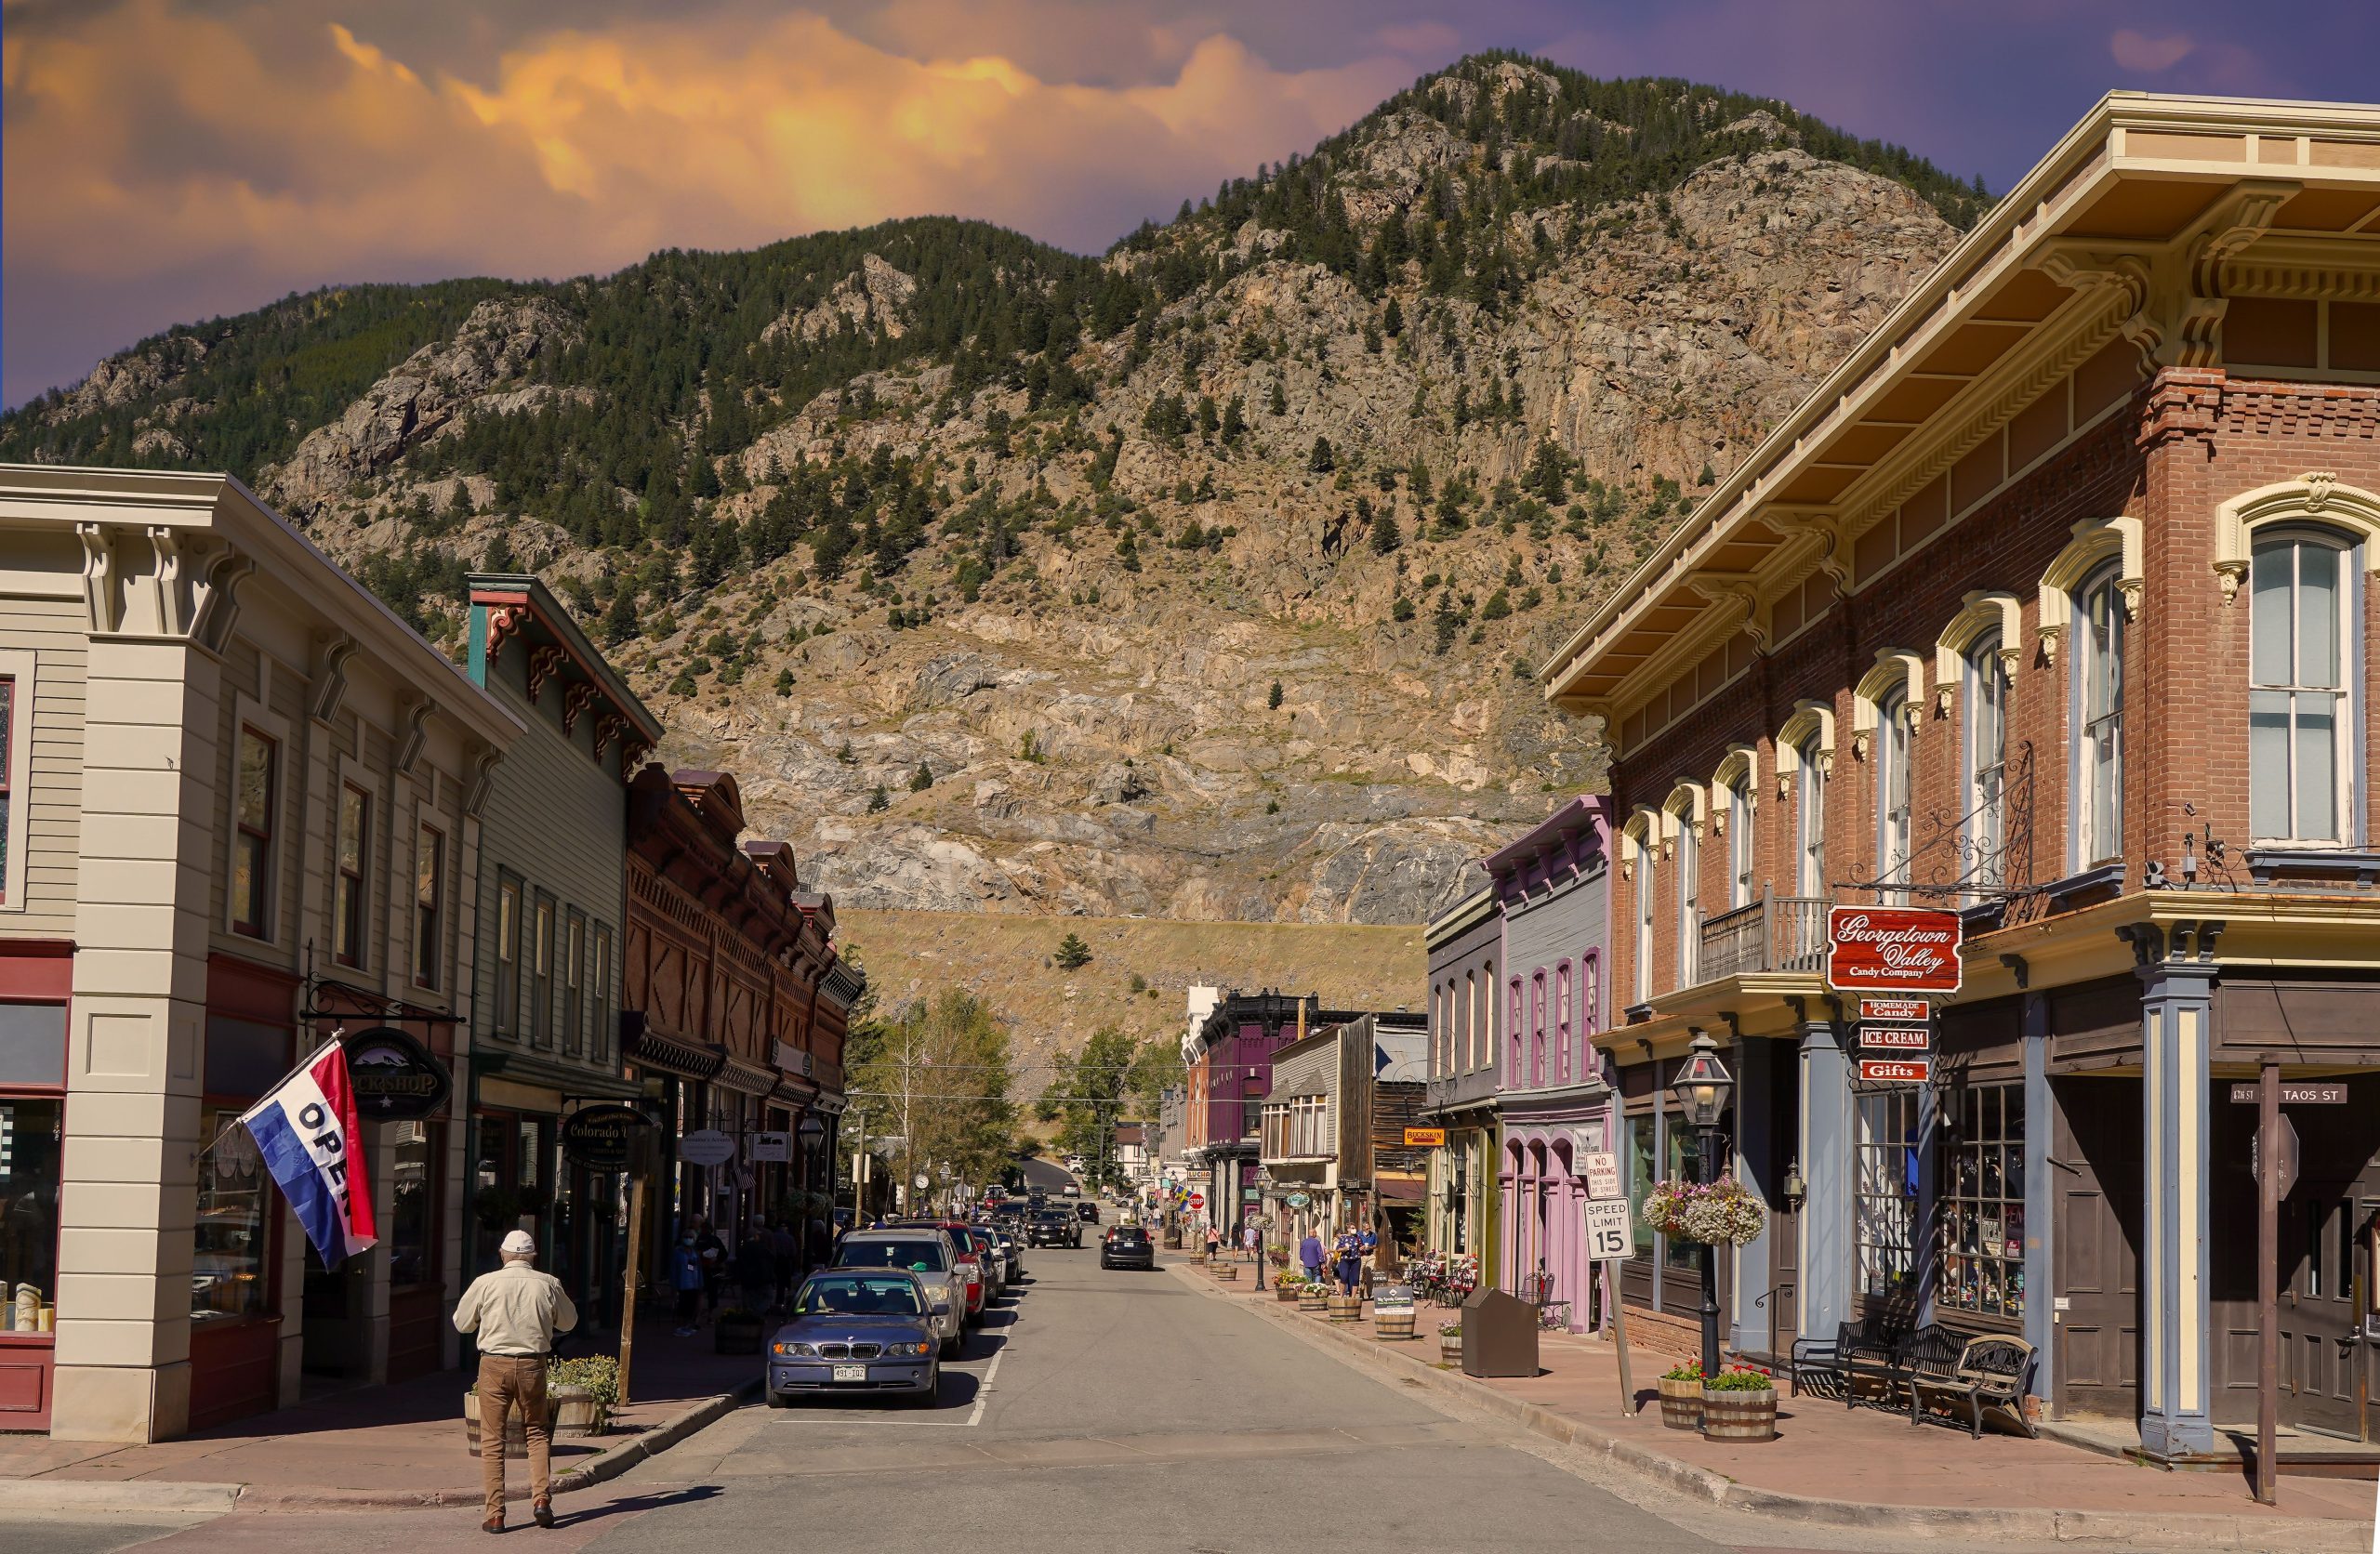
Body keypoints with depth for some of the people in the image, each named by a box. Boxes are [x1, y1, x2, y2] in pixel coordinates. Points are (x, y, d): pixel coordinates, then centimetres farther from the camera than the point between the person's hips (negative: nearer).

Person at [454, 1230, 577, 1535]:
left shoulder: (485, 1283, -5)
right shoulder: (548, 1284, -1)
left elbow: (462, 1323, 7)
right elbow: (569, 1321, 14)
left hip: (494, 1364, -1)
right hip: (532, 1366, 1)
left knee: (492, 1440, 5)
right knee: (537, 1432, 18)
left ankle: (495, 1515, 2)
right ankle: (541, 1498, 3)